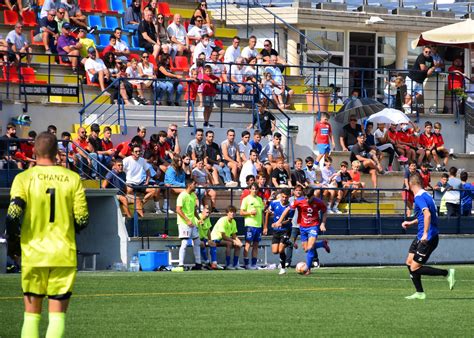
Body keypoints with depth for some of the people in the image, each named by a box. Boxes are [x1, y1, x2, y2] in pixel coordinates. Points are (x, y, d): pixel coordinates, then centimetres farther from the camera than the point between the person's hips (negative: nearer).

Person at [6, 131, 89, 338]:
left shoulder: (24, 178, -4)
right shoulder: (73, 179, 0)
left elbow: (13, 214, -13)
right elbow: (82, 220, 0)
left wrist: (12, 243, 3)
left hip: (33, 253, 0)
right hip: (64, 255, 0)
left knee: (31, 314, 11)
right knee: (58, 315, 1)